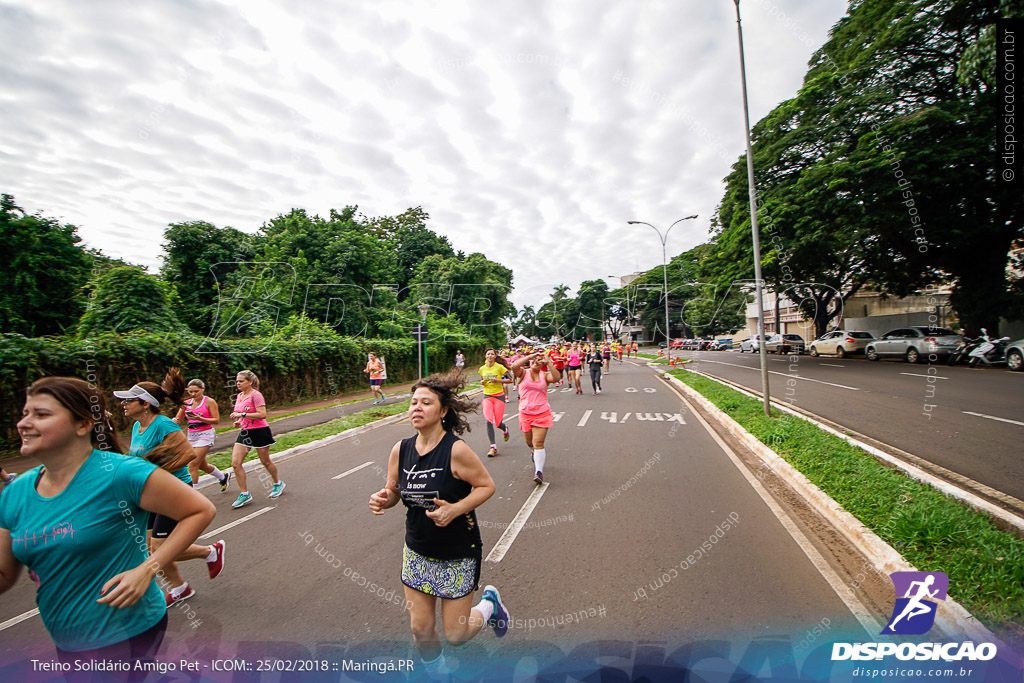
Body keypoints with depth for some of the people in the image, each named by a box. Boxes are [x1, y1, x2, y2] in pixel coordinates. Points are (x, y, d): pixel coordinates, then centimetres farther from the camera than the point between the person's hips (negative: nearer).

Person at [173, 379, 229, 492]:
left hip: (205, 434, -6)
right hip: (191, 435, 6)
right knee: (202, 465, 16)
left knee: (193, 464, -13)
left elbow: (216, 420, -10)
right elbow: (178, 420, 7)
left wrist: (200, 418, -22)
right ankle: (223, 476, 40)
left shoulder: (209, 402, -6)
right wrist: (175, 420, -16)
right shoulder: (187, 402, 9)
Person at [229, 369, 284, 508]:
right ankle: (245, 494, 6)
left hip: (260, 431, -7)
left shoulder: (256, 395, -14)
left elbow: (262, 414, -23)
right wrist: (238, 421, 6)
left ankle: (278, 483, 31)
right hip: (245, 432, 7)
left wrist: (242, 415, -26)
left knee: (265, 461, 7)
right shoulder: (239, 396, 10)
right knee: (235, 463, -4)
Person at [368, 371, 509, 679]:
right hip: (417, 553, 5)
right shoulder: (400, 450, -7)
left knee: (455, 635, 7)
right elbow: (393, 491, 5)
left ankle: (489, 604, 39)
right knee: (420, 629, 14)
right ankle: (438, 673, 46)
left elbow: (487, 485, -15)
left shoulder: (456, 450, -23)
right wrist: (382, 499, -17)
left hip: (458, 556, -4)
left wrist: (455, 509, -28)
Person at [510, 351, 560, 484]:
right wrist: (530, 356, -18)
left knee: (538, 443, -10)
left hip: (542, 413, -2)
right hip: (525, 413, 2)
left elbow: (556, 378, -17)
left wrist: (549, 363, -20)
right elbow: (514, 366, -19)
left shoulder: (545, 375, 4)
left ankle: (539, 472, -7)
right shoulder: (523, 373, 3)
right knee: (529, 442, 17)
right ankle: (536, 452, 51)